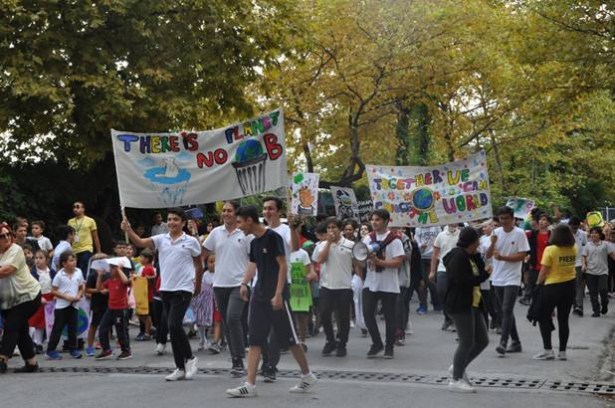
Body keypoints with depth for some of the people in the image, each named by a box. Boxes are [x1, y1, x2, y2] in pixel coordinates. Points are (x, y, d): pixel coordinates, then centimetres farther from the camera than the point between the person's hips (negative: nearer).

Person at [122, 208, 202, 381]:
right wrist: (128, 230, -26)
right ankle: (181, 368, 14)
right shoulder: (161, 239, 6)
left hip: (183, 289, -5)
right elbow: (141, 242, -9)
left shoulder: (191, 242, -2)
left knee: (174, 325, -18)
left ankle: (189, 358, 2)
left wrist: (198, 286, 15)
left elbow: (199, 265, 9)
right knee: (172, 328, 7)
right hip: (165, 289, 5)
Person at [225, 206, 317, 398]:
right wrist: (244, 283, 10)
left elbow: (283, 266, -15)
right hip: (259, 296, 8)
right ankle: (250, 385, -1)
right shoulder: (254, 242, 11)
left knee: (289, 339, 2)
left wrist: (278, 294, -20)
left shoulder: (272, 237, -12)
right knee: (254, 341, 0)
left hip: (276, 297, -8)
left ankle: (307, 376, 20)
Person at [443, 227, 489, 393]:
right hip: (459, 305, -10)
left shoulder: (469, 256, 17)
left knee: (482, 340, 10)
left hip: (472, 304, 10)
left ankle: (458, 367, 24)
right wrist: (484, 276, -15)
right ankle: (456, 379, 3)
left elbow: (481, 271, 9)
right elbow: (462, 281, -25)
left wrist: (477, 255, -2)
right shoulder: (458, 257, -15)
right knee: (467, 342, -7)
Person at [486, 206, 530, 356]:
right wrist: (492, 243, -14)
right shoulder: (496, 232, 6)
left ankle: (503, 342, -20)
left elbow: (522, 255, -12)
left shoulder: (519, 234, -7)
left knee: (507, 310, -16)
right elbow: (488, 255, 5)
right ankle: (516, 342, 22)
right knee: (506, 311, 12)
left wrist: (502, 257, -21)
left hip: (512, 279, -6)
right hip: (498, 278, 6)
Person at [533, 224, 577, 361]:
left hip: (553, 286, -5)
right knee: (563, 320, 11)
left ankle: (548, 350, -1)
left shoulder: (550, 250, -17)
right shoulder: (573, 249, -2)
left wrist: (538, 284, 1)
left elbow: (544, 271, -15)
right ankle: (562, 352, 11)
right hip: (570, 285, 5)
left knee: (544, 318, 6)